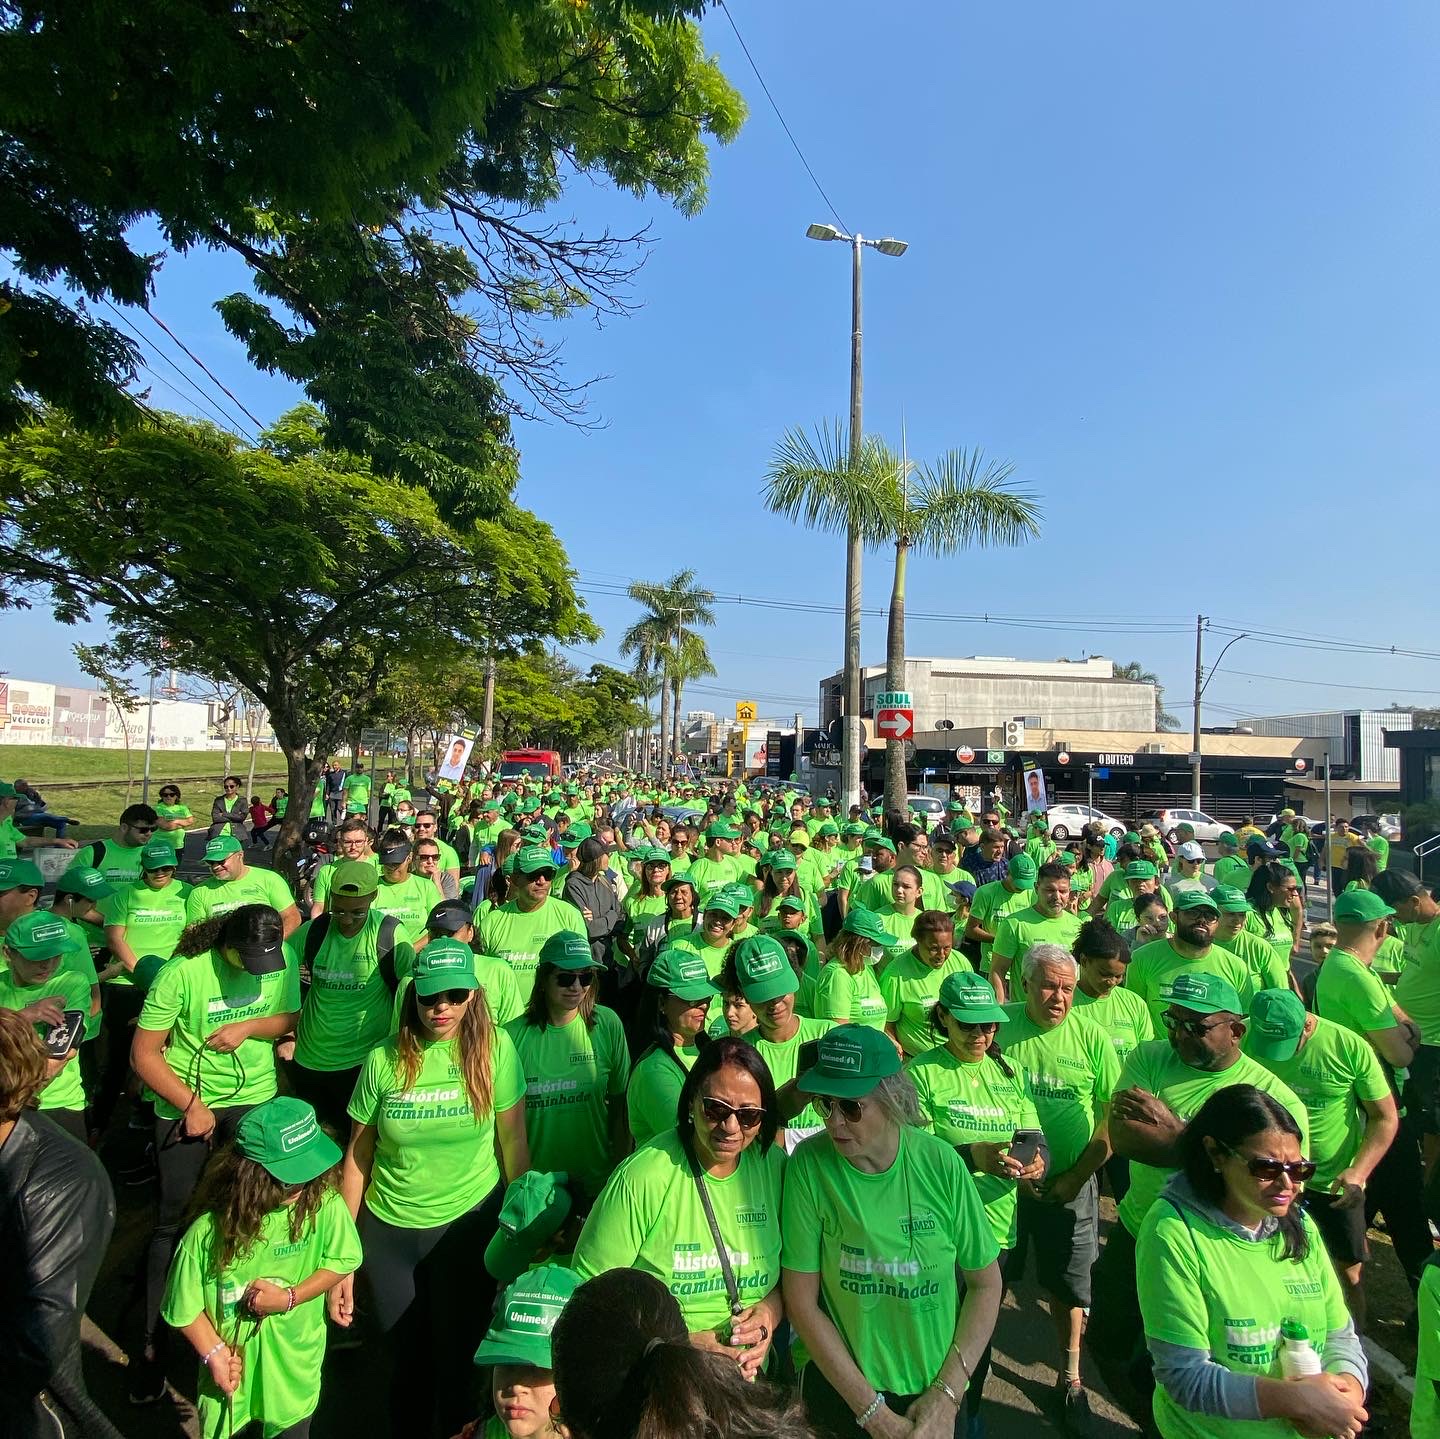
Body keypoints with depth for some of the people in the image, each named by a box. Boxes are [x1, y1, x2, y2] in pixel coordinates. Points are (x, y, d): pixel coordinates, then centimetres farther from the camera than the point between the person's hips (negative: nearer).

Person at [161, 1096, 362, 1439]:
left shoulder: (323, 1204, -25)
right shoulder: (208, 1232, -25)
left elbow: (343, 1260, -10)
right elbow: (184, 1307, -9)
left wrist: (289, 1298, -18)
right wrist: (214, 1353, -16)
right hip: (232, 1375, -1)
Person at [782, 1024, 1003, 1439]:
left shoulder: (941, 1163, -17)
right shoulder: (810, 1164, -19)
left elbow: (986, 1283, -5)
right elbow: (801, 1301, -13)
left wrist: (947, 1393, -9)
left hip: (933, 1393, 1)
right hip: (837, 1387, -1)